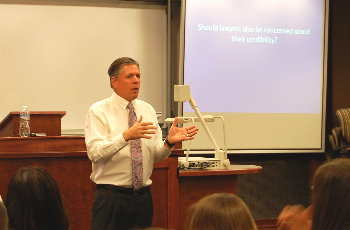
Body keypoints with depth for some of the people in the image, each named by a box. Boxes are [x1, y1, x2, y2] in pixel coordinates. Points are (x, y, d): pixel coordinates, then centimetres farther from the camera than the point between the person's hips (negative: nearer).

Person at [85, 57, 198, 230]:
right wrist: (126, 136, -31)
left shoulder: (147, 110, 10)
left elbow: (156, 154, 4)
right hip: (111, 195, -4)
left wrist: (169, 142, -17)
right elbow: (95, 152, -19)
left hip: (143, 196, 5)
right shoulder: (99, 111, -5)